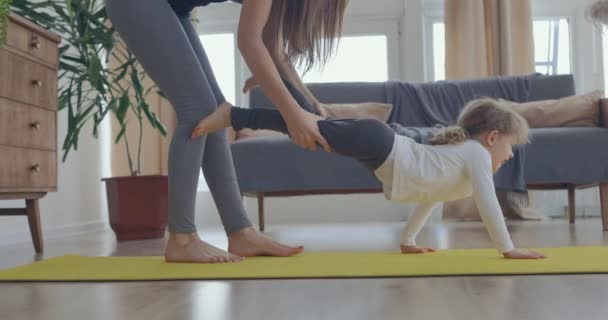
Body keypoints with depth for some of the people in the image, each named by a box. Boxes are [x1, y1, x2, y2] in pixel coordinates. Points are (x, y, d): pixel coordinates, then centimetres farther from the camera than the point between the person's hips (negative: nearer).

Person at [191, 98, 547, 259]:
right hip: (379, 143, -9)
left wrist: (408, 240, 29)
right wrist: (509, 249, -4)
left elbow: (430, 195, 30)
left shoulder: (459, 151, 25)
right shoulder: (477, 154, -1)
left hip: (380, 144, 9)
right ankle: (233, 115, -17)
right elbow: (488, 203, -11)